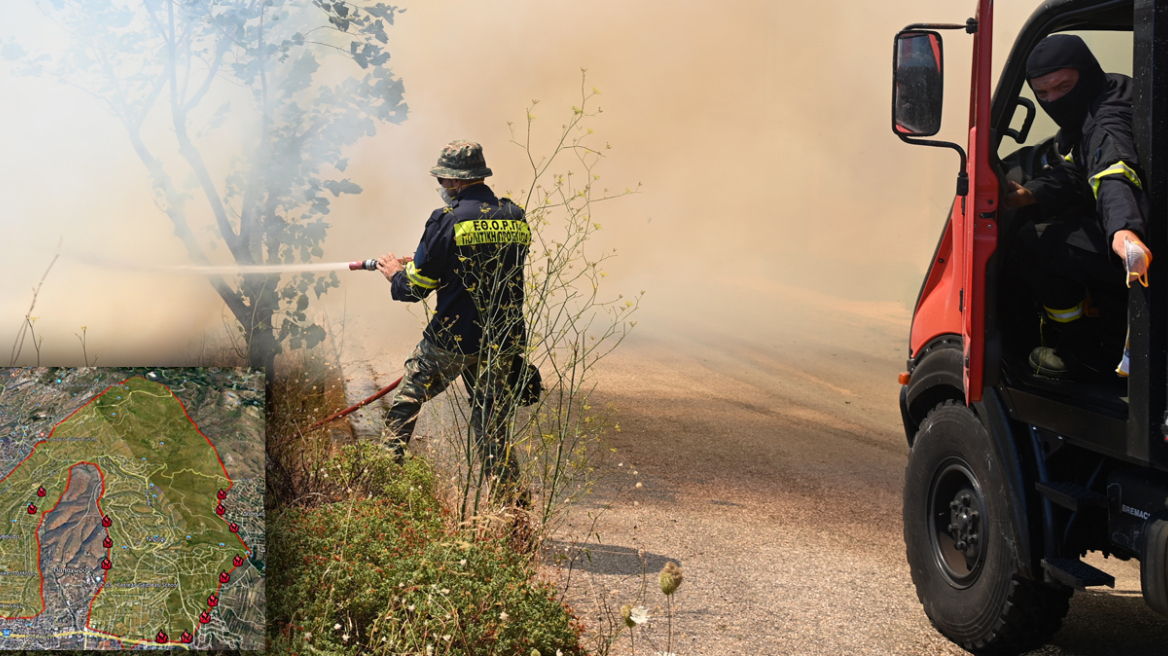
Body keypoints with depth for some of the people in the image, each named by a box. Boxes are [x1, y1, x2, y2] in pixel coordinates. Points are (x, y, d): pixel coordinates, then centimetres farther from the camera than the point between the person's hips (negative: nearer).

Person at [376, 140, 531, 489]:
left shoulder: (448, 220, -11)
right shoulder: (516, 217, 6)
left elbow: (416, 286, -8)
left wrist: (396, 273, 16)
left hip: (452, 338, -5)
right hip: (502, 341, 5)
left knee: (404, 404, 12)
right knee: (491, 418, 13)